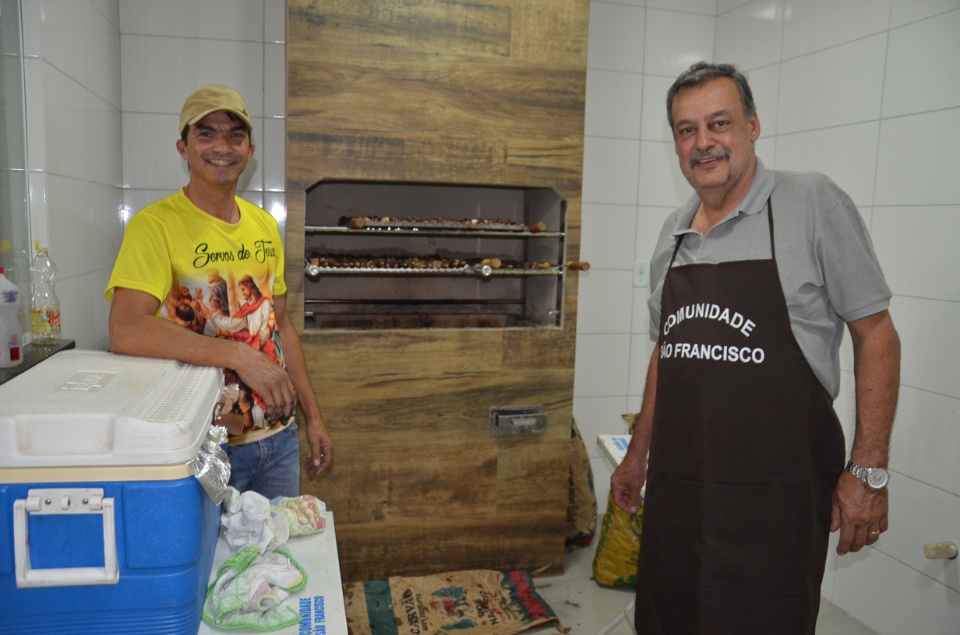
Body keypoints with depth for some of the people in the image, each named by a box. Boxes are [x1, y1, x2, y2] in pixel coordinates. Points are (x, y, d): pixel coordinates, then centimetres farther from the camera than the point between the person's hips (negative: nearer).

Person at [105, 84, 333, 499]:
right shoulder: (155, 225, -13)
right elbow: (125, 330, -26)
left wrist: (313, 417, 10)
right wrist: (239, 355, -32)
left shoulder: (265, 226, 6)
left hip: (279, 438, 6)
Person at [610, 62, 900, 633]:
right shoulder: (673, 233, 10)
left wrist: (868, 472, -10)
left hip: (774, 495, -5)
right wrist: (639, 453, 19)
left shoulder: (814, 204, -7)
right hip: (674, 486, 6)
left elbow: (876, 336, -6)